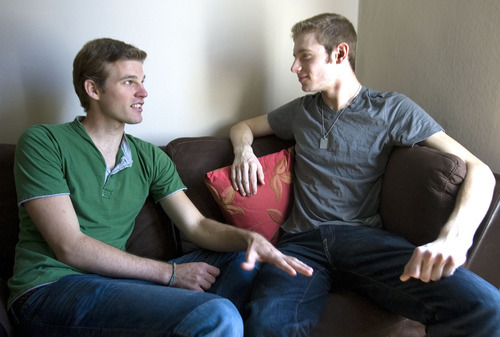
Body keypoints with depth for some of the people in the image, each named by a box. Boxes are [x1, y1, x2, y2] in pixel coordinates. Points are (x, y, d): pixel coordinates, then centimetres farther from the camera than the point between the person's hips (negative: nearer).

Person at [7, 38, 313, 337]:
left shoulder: (150, 158, 12)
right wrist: (171, 273, -13)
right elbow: (70, 247, -12)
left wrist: (250, 238, -15)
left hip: (114, 280, 6)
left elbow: (196, 225, 7)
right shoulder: (44, 142, -4)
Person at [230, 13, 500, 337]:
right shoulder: (300, 111, 21)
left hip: (364, 236, -1)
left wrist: (455, 237, -22)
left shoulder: (391, 110, 7)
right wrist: (243, 150, 8)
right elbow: (243, 126, 35)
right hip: (303, 240, 2)